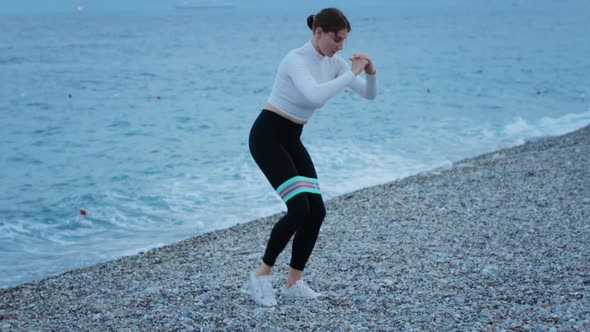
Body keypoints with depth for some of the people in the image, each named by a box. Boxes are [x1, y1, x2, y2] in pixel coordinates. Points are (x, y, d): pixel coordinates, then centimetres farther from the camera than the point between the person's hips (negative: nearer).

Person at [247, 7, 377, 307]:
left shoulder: (333, 62, 4)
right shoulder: (296, 60, -21)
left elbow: (370, 94, 4)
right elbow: (316, 96, -40)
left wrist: (369, 72, -16)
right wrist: (351, 73, -31)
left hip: (292, 139, 8)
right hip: (267, 136, -8)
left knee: (316, 211, 1)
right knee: (299, 209, -18)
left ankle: (294, 282, 12)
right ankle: (262, 273, -2)